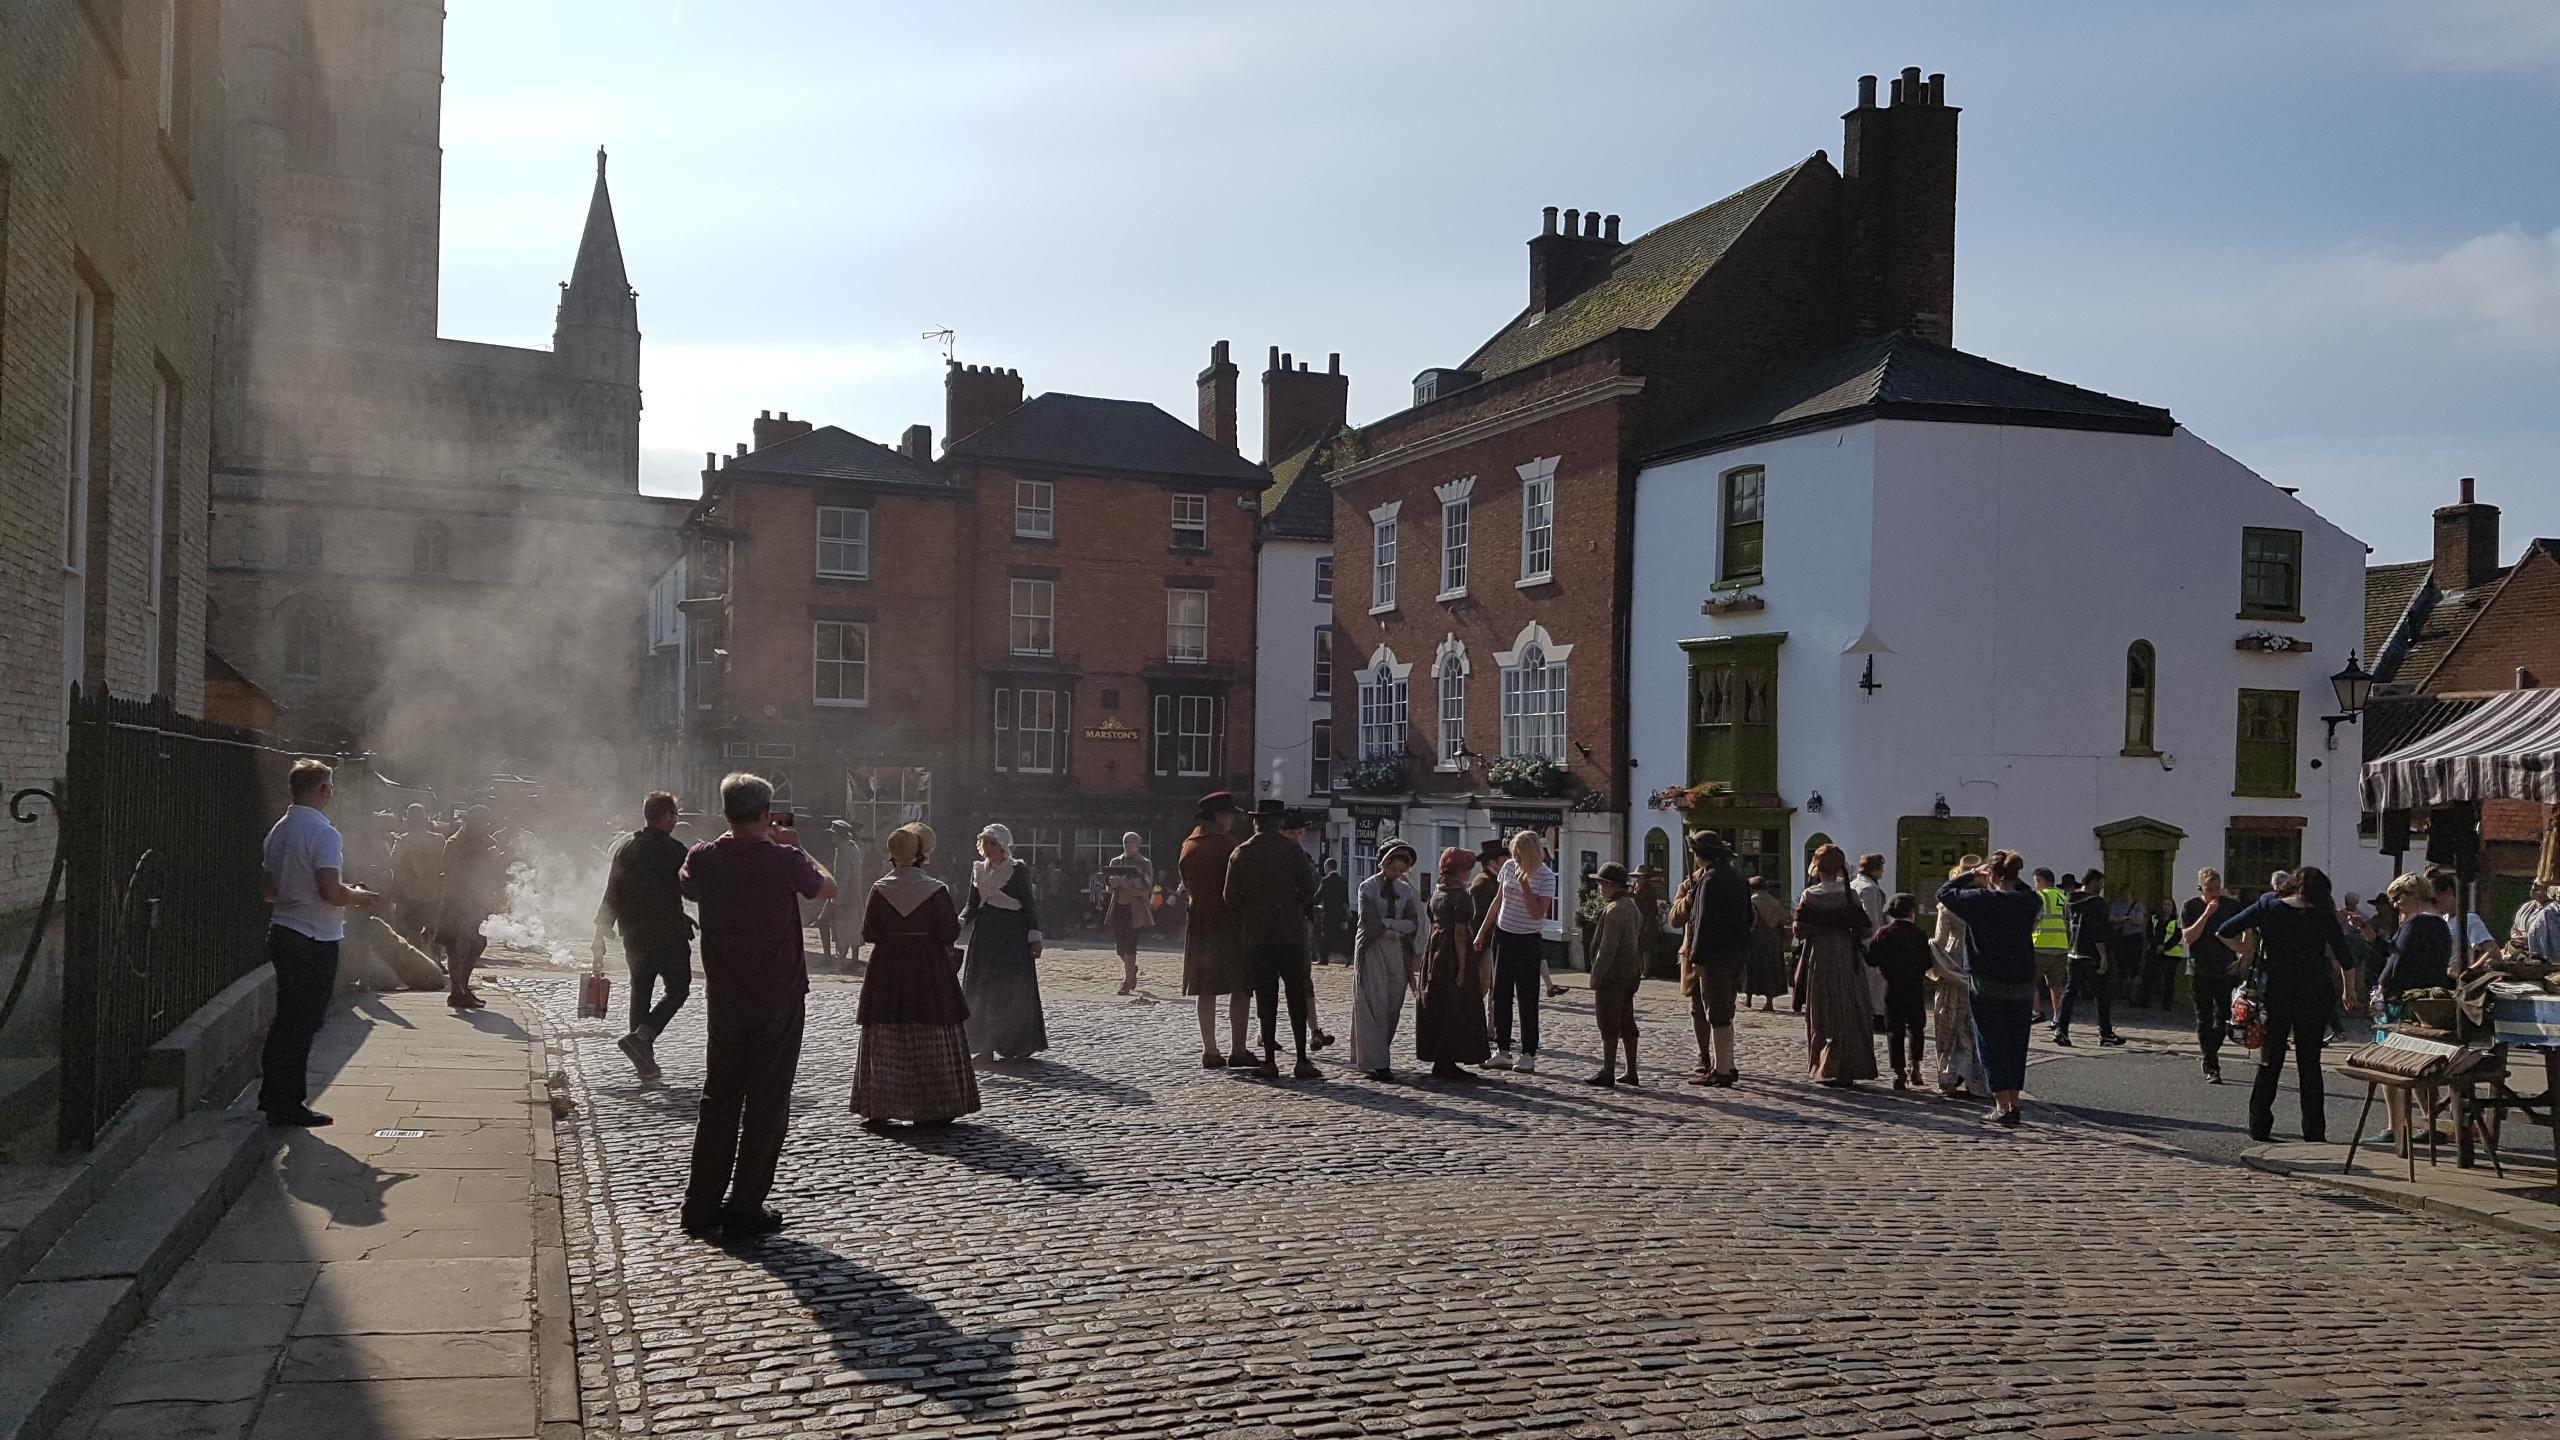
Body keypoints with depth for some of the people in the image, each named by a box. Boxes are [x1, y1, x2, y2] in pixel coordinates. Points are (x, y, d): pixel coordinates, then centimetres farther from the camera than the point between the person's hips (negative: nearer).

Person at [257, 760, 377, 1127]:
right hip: (315, 941, -9)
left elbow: (271, 891, 16)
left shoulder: (278, 831, 10)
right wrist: (358, 897, -6)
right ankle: (287, 1106, 5)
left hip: (282, 931, 9)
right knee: (303, 1023, -1)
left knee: (286, 1018, 18)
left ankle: (273, 1095, 25)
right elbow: (331, 892, -25)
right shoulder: (324, 834, -17)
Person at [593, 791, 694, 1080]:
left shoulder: (624, 849, 7)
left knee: (640, 992, 13)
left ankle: (644, 1060, 15)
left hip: (634, 936, 6)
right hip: (669, 934, -6)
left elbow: (611, 895, 8)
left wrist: (600, 935, 12)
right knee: (677, 990, 5)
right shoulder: (673, 850, -11)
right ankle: (641, 1037, -14)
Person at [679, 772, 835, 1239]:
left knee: (718, 1099, 13)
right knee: (766, 1104, 4)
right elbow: (827, 887, 6)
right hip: (780, 1001, -3)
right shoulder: (785, 860, -14)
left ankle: (701, 1206, 14)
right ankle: (744, 1209, 6)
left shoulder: (703, 859, -6)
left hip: (724, 1002, 3)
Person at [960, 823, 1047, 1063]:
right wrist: (959, 922, -7)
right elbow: (972, 905, 12)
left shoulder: (1019, 871, -4)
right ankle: (984, 1046, 8)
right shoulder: (978, 870, 10)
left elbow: (1030, 905, -5)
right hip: (984, 935, 5)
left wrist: (1034, 937, -9)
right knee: (980, 991, 2)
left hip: (1013, 935, -5)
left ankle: (1017, 1045, 6)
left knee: (1012, 989, -4)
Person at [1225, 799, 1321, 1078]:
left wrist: (1242, 924, 14)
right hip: (1291, 932, -1)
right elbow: (1308, 889, -6)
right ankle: (1302, 1060, 0)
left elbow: (1230, 895, 0)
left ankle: (1270, 1061, 3)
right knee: (1297, 996, 3)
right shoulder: (1292, 850, -3)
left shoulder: (1241, 854, 1)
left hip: (1256, 936, 1)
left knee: (1266, 998, 5)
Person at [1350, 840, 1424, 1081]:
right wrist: (1397, 926, -6)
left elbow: (1413, 924, 0)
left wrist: (1386, 922, -13)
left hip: (1397, 952, 5)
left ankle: (1367, 1056, 14)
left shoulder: (1406, 890, 11)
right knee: (1373, 1006, -9)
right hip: (1372, 950, -5)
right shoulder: (1368, 887, -1)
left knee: (1392, 1008, 3)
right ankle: (1375, 1063, -12)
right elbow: (1368, 921, -12)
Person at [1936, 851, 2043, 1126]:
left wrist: (1971, 876, 8)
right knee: (2016, 1045, 14)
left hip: (1988, 986, -3)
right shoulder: (2029, 903, -3)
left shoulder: (1980, 900, -13)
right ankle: (2014, 1105, 17)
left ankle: (2002, 1106, -1)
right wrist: (2011, 883, 15)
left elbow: (1943, 892, -1)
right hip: (2023, 986, 3)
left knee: (1992, 1044, 3)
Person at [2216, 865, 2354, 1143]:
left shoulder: (2268, 906, -2)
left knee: (2270, 1061, 9)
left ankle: (2259, 1126, 7)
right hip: (2314, 995, 0)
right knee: (2309, 1063, 9)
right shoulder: (2323, 916, -3)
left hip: (2275, 992, 0)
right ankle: (2314, 1130, 9)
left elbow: (2224, 932, -5)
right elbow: (2344, 957, 0)